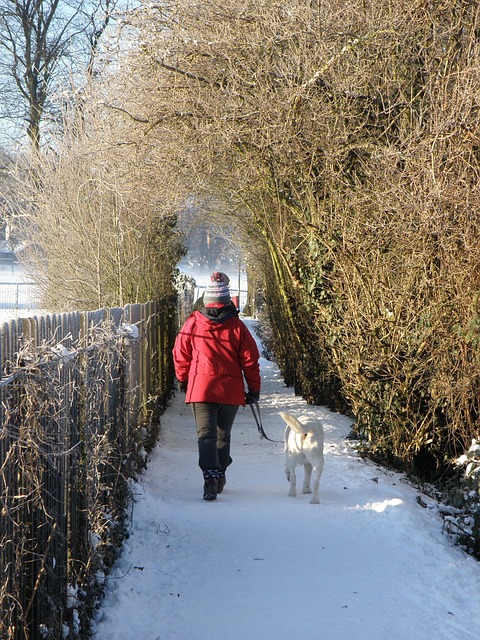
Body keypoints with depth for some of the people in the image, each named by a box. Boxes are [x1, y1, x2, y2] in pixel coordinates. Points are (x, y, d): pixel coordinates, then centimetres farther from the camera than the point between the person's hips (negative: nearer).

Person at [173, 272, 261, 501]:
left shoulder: (192, 324, -3)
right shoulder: (237, 327, -4)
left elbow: (180, 355, 6)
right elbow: (250, 360, -1)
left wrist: (183, 380, 22)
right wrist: (254, 388, 9)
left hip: (201, 388, -1)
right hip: (231, 390, 1)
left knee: (206, 435, -4)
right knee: (223, 435, 18)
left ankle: (210, 478, -21)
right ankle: (220, 477, 30)